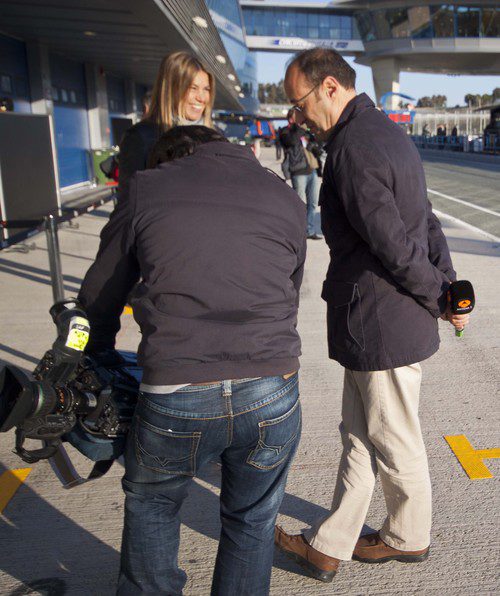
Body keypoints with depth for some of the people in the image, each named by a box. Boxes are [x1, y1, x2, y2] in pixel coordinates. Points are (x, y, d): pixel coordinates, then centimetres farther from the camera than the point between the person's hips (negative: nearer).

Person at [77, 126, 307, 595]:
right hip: (272, 396, 2)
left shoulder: (144, 190, 10)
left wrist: (99, 354, 35)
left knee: (150, 505, 29)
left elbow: (98, 295, 17)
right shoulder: (286, 199, 15)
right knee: (252, 523, 26)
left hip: (174, 399, -1)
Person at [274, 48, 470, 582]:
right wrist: (449, 286, 8)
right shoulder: (384, 130, 13)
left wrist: (440, 302, -8)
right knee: (358, 436, 18)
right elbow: (425, 219, 13)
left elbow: (395, 247, -22)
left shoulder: (354, 149, -21)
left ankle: (409, 538, 38)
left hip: (380, 323, -10)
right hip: (380, 319, 10)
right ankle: (329, 546, 34)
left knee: (394, 443, 13)